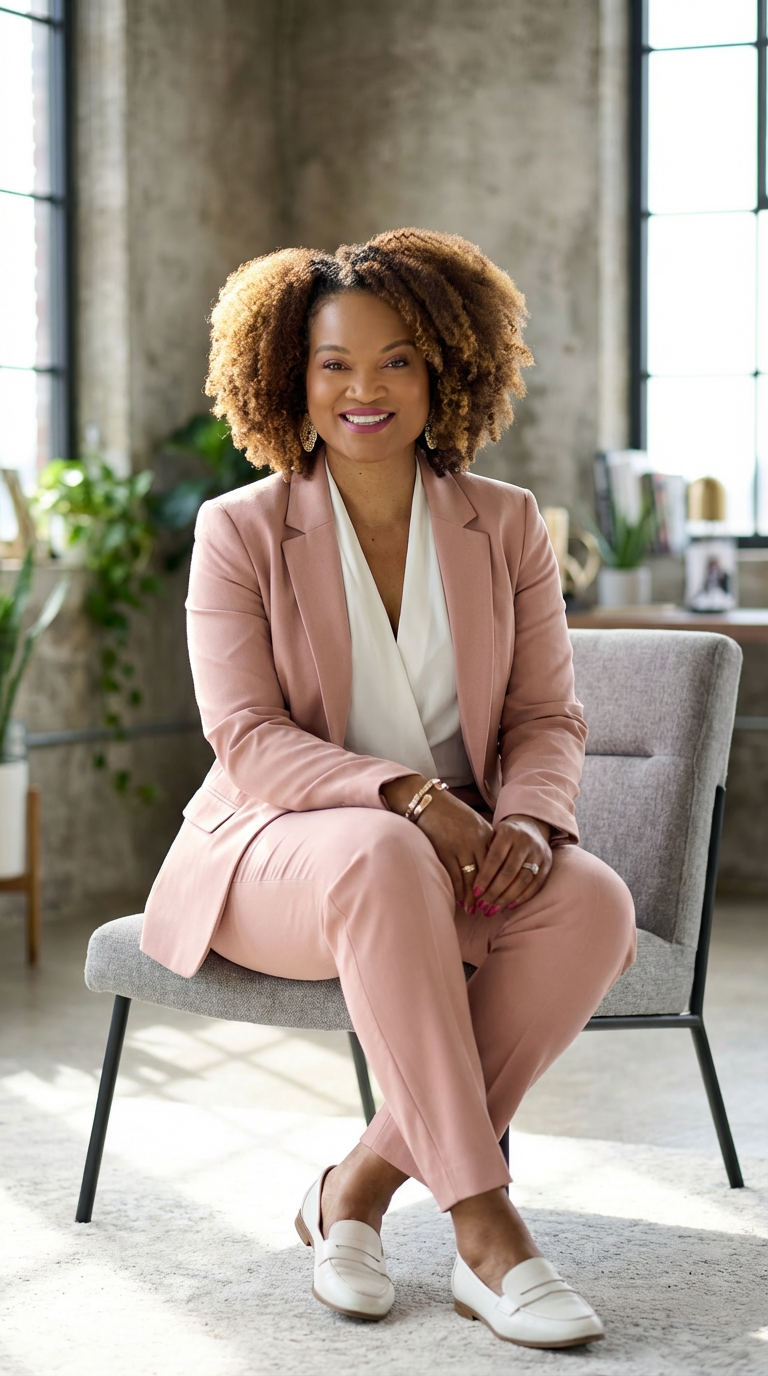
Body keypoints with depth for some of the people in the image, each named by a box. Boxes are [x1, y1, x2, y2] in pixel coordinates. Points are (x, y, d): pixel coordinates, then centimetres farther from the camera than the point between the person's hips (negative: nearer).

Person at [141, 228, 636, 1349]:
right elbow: (248, 742, -10)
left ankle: (362, 1187, -19)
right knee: (384, 857, -39)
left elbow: (548, 719, 5)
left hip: (460, 857, 3)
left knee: (594, 903, -29)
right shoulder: (240, 531, -1)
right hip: (275, 853, -3)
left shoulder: (507, 525, 7)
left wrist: (530, 819, -19)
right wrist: (409, 795, -27)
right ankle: (483, 1226, -35)